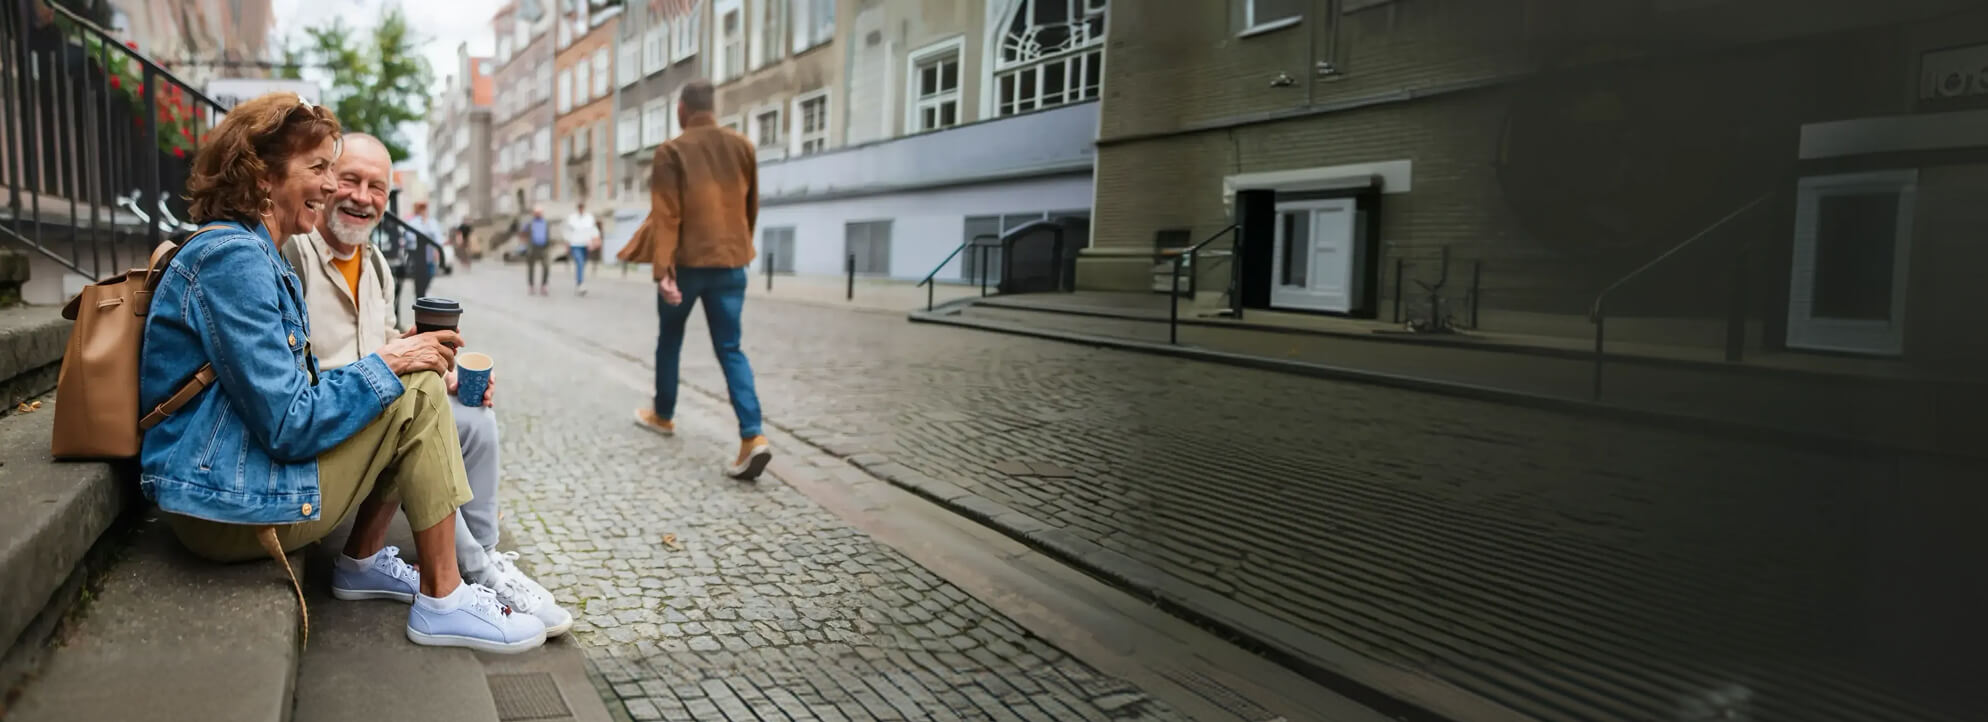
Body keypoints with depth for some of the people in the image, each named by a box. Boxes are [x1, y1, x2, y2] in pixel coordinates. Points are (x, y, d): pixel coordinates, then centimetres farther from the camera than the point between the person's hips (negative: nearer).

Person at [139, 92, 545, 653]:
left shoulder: (252, 253, 14)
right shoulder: (233, 258, -19)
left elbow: (289, 391, 14)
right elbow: (288, 427, -23)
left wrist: (393, 354, 2)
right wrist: (385, 365, -13)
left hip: (234, 476, 10)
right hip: (229, 506, -10)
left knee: (411, 379, 11)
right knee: (419, 392, -13)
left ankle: (362, 562, 15)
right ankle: (442, 602, -8)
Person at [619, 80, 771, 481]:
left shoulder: (672, 152, -7)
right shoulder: (742, 146, 5)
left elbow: (666, 215, -15)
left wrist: (663, 269, -17)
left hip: (687, 262, -3)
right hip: (731, 261, 3)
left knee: (670, 339, 20)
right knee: (730, 349, 3)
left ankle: (663, 415, 37)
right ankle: (753, 436, -14)